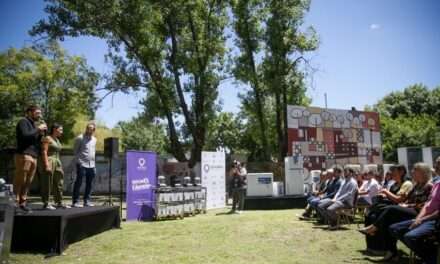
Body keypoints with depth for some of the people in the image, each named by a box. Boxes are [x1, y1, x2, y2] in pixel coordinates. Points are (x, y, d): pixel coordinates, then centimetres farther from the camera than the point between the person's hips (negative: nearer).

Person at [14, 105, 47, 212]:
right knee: (19, 181, -11)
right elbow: (24, 135, -18)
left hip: (33, 156, 8)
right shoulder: (23, 122, 0)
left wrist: (41, 133, 10)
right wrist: (38, 129, -9)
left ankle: (22, 203, 6)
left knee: (27, 182, 4)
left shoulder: (33, 124, 25)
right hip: (24, 155, -8)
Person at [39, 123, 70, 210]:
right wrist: (47, 165, -22)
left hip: (57, 163, 9)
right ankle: (45, 204, 0)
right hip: (48, 162, -9)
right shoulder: (47, 138, -7)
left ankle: (59, 203, 12)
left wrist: (60, 165, 16)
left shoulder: (57, 140, 18)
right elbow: (44, 152, -14)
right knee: (47, 184, -5)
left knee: (58, 184, 8)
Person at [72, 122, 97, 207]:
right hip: (82, 164, -6)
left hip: (91, 165, 6)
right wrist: (78, 161, -10)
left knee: (89, 184, 9)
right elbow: (75, 151, -2)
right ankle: (75, 201, 2)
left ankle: (87, 201, 17)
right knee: (78, 182, -3)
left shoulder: (94, 139, 16)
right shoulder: (80, 138, -3)